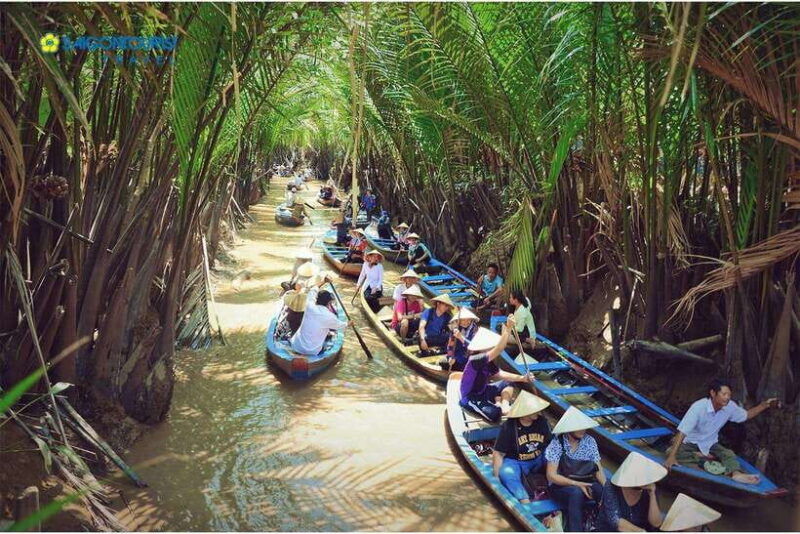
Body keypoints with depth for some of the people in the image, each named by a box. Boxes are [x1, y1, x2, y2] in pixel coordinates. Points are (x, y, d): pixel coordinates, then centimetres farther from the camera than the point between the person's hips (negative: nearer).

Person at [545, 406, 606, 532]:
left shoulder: (589, 441, 0)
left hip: (585, 484, 4)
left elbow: (598, 469, 0)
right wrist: (577, 484, -26)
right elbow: (551, 476, -14)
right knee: (577, 493, -36)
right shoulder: (557, 444, -12)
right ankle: (574, 530, -30)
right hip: (561, 487, -3)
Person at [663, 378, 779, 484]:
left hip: (710, 444, 5)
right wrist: (671, 456, -42)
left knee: (729, 454, -22)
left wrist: (765, 405, -4)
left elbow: (746, 415, 13)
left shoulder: (730, 407, -10)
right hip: (690, 443, -5)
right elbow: (682, 432, -34)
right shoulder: (699, 407, -29)